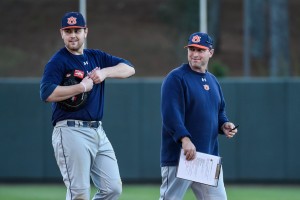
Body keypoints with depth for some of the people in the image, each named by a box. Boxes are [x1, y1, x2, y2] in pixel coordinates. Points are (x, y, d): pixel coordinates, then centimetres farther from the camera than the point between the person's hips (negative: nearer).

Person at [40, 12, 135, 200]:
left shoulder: (96, 57, 16)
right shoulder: (58, 61, -4)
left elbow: (129, 68, 10)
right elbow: (47, 93, -18)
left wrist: (105, 72, -7)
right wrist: (83, 87, -16)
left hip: (98, 133, 7)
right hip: (72, 133, -7)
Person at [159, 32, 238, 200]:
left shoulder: (213, 81, 17)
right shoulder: (176, 78, -6)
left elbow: (219, 112, 27)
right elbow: (171, 113, -17)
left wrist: (224, 125, 4)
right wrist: (185, 139, -30)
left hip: (209, 155, 7)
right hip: (179, 154, -7)